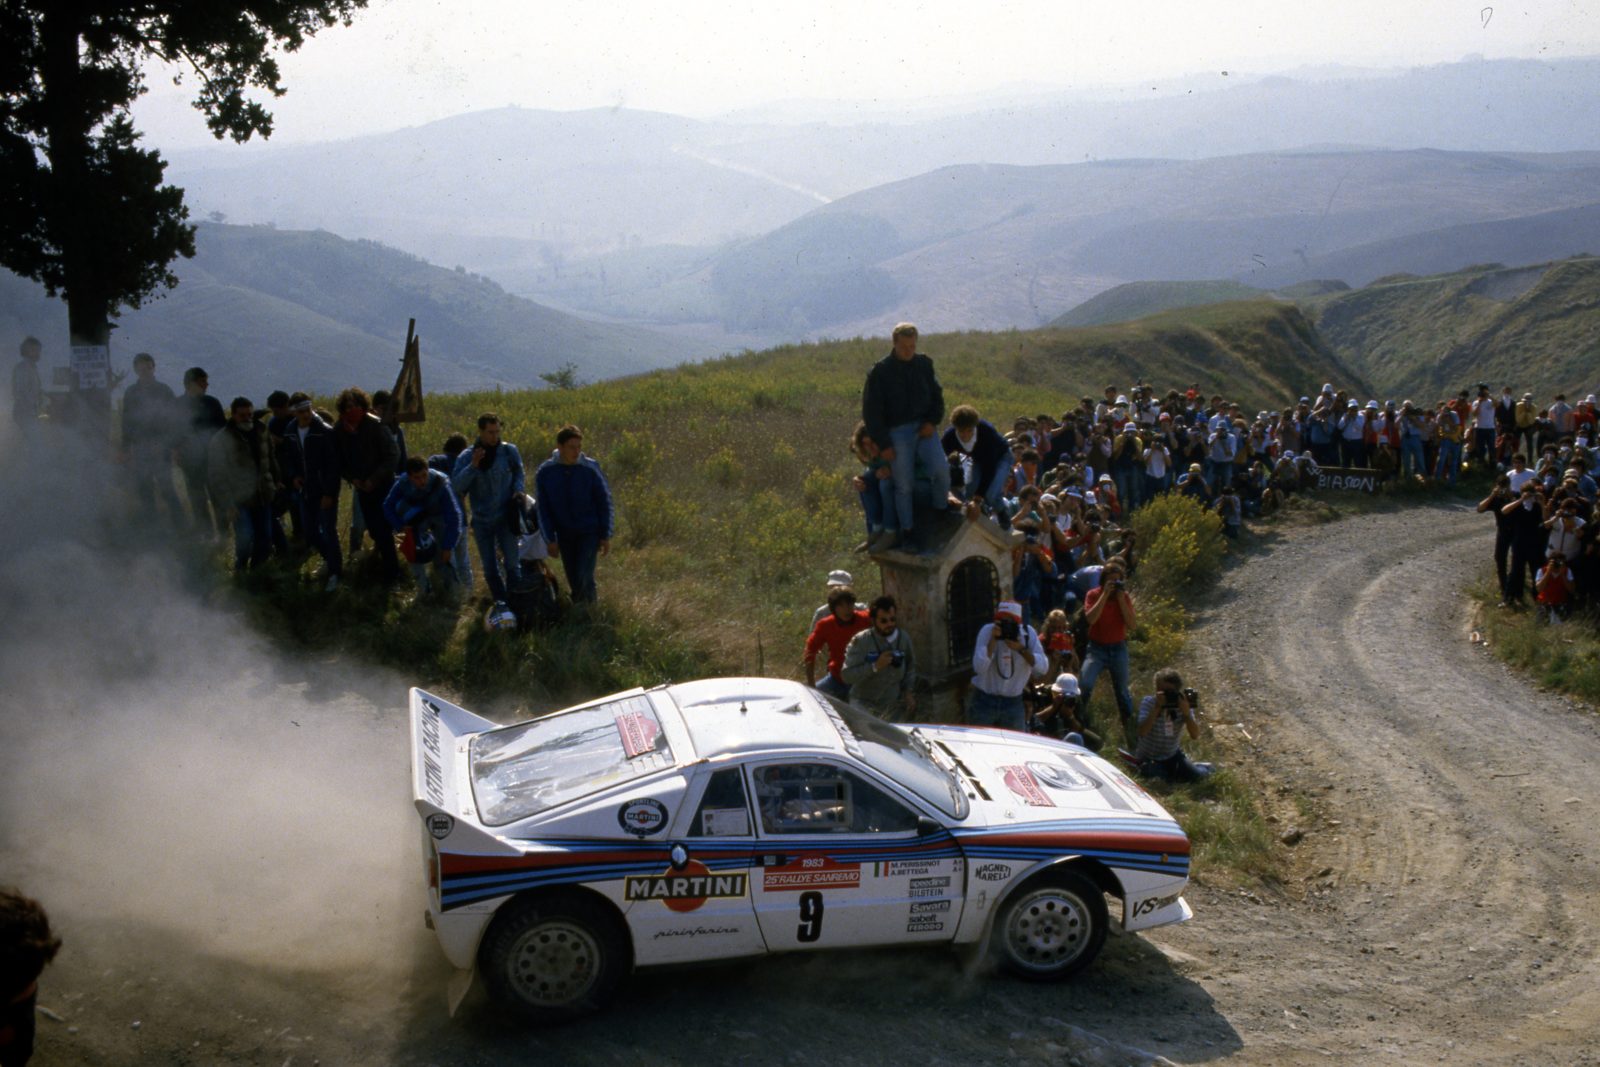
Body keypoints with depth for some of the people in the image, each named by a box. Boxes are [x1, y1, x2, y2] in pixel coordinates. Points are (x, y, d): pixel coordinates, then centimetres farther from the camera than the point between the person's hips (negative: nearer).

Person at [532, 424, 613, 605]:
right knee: (573, 580, 9)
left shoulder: (590, 469, -12)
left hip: (589, 532, -2)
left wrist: (606, 536, -5)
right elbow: (543, 509, 0)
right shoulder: (544, 473, -8)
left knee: (584, 577, -11)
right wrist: (550, 539, -2)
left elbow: (605, 503, -4)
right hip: (564, 534, 2)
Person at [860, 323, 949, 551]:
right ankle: (907, 530, 11)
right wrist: (883, 444, -7)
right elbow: (870, 412, -3)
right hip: (897, 431, -2)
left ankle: (941, 510, 6)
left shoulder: (924, 364, 6)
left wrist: (932, 421, -2)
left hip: (924, 428, 2)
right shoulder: (880, 371, -5)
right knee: (904, 483, -2)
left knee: (941, 468, -19)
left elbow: (937, 395, 16)